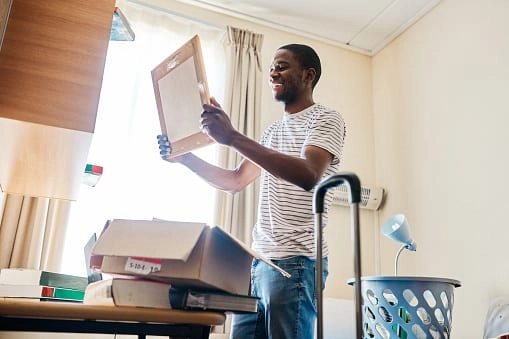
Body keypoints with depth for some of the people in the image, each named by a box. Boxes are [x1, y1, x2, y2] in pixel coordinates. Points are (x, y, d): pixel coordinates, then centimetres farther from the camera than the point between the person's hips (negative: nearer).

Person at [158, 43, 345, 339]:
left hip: (295, 261, -7)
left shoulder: (326, 119, -3)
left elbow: (308, 176, -23)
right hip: (257, 259, 7)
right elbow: (235, 181, 22)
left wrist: (233, 137, -29)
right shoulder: (273, 131, 22)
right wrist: (185, 157, 9)